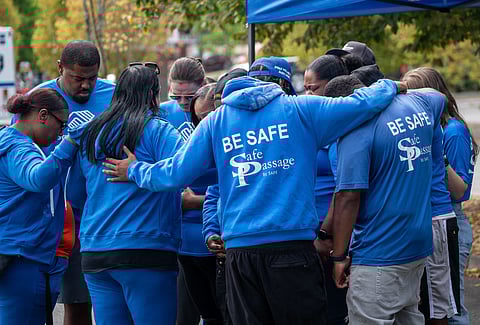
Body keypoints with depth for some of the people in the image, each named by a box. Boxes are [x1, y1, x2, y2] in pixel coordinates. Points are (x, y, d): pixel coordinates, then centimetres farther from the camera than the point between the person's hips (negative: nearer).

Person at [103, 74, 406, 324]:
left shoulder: (216, 121, 10)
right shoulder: (301, 109, 4)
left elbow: (175, 173, 9)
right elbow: (363, 103, 2)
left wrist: (135, 170, 28)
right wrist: (391, 86, 23)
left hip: (239, 252, 3)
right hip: (293, 246, -2)